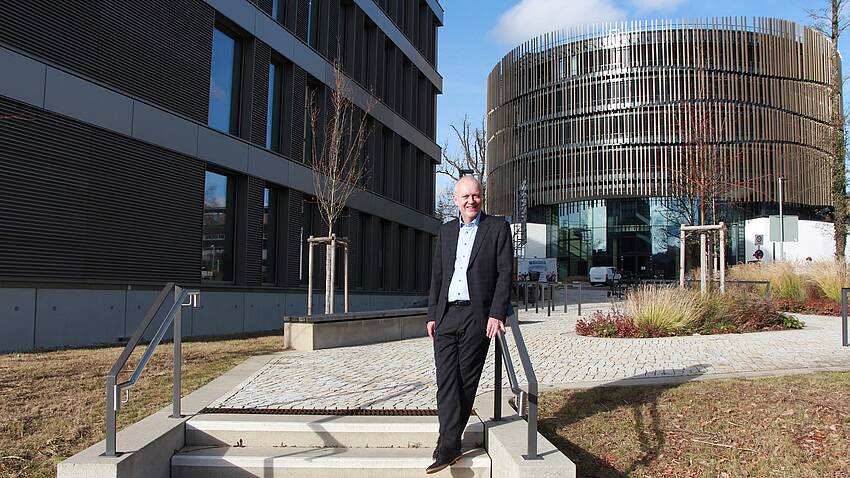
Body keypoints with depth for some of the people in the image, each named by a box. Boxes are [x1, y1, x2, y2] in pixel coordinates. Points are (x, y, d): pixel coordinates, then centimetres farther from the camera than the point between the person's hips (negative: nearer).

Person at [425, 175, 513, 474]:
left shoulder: (498, 227, 3)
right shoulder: (447, 230, 16)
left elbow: (505, 272, -3)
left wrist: (497, 314, -12)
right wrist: (432, 315, 11)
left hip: (477, 316, -3)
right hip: (446, 316, 4)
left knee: (466, 381, 2)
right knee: (446, 380, -4)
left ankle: (448, 443, 11)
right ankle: (450, 446, -2)